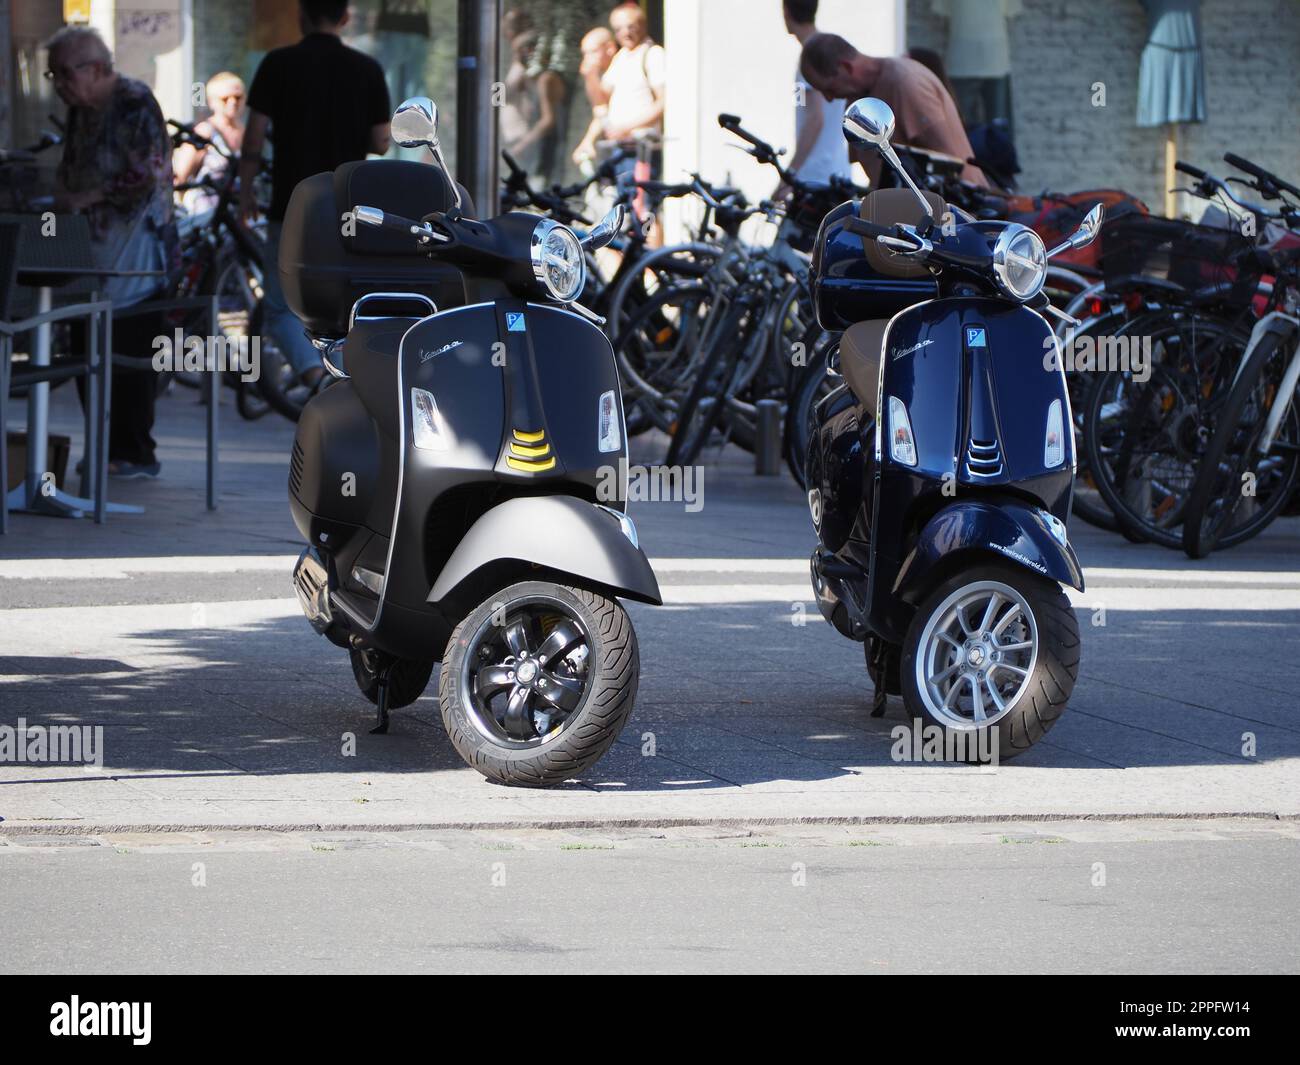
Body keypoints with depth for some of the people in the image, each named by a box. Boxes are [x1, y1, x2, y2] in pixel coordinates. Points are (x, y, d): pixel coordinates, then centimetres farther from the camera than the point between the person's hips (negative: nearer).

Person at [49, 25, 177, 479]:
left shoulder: (136, 104, -13)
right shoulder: (81, 109, 12)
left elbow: (150, 175, -19)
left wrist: (89, 197, -19)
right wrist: (63, 194, 4)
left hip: (133, 247, -9)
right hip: (95, 247, 9)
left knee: (128, 352, -6)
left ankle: (135, 454, 0)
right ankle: (104, 449, 14)